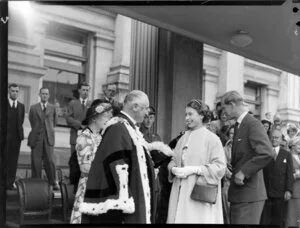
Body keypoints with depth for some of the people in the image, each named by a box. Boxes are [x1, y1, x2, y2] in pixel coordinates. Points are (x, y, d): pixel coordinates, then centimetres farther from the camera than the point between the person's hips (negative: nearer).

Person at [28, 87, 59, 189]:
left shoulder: (52, 107, 7)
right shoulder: (33, 108, 8)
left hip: (48, 138, -1)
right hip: (36, 138, 1)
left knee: (50, 161, -8)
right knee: (36, 162, 1)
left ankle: (53, 182, 5)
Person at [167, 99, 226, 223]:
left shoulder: (211, 138, -4)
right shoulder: (183, 138, 13)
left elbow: (220, 166, -10)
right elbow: (173, 160, 19)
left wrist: (194, 169, -16)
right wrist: (174, 169, -4)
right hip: (180, 193, 5)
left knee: (196, 219, -6)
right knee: (179, 218, 2)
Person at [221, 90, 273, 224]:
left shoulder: (253, 124, -13)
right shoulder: (238, 126, 14)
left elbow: (267, 153, -25)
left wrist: (243, 172, -20)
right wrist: (233, 170, 6)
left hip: (249, 194, -9)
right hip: (238, 193, 9)